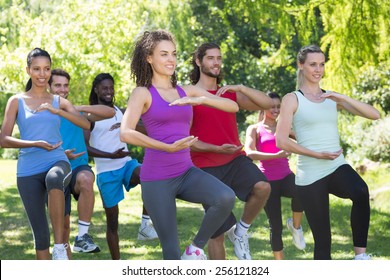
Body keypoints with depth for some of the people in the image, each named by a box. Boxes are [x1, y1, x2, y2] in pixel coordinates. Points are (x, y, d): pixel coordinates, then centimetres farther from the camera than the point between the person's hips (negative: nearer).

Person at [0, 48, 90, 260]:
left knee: (54, 179, -38)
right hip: (28, 171, 1)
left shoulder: (59, 102, 13)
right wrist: (35, 144, -14)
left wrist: (56, 111, -14)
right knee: (40, 233, -1)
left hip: (57, 162, 0)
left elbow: (86, 124, -2)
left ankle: (60, 246, -34)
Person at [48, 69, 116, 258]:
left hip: (78, 168, -1)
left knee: (86, 179, -36)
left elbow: (110, 112, -3)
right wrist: (61, 155, -14)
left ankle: (83, 235, -31)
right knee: (63, 222, 3)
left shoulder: (75, 112, 8)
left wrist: (81, 108, -15)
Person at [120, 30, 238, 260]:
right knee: (171, 248, -2)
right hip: (157, 178, -4)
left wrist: (201, 99, -14)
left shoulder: (187, 91, 11)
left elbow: (233, 107, 3)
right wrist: (167, 147, -26)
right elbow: (125, 133, -20)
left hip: (186, 172, 4)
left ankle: (197, 248, -4)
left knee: (226, 198, -25)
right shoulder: (143, 93, -3)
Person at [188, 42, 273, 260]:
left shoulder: (230, 94, 12)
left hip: (235, 160, 3)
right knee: (217, 231, -1)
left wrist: (239, 88, -11)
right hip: (207, 167, -3)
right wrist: (217, 149, -19)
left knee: (262, 187, -29)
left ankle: (241, 230, -5)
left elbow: (267, 103, 2)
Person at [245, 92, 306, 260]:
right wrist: (276, 156, -27)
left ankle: (295, 226, -6)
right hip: (268, 179, -2)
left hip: (286, 176, 2)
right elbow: (249, 153, -15)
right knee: (275, 225, -2)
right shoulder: (255, 129, 3)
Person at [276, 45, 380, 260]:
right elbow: (281, 141, -9)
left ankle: (360, 254, -24)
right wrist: (316, 154, -15)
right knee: (322, 238, -1)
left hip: (337, 167, 3)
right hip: (310, 175, -3)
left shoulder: (332, 97, 12)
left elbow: (374, 115, 4)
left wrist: (343, 98, -10)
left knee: (361, 192, -33)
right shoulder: (292, 99, 1)